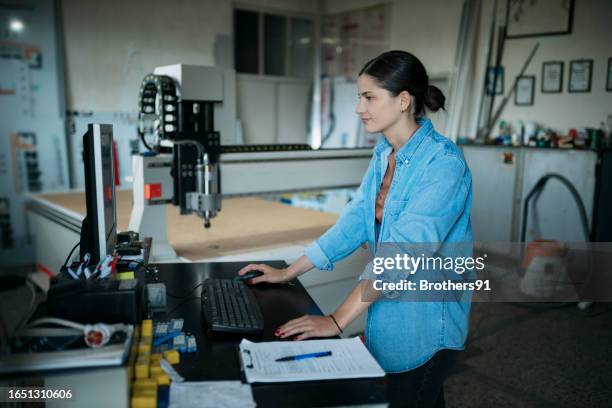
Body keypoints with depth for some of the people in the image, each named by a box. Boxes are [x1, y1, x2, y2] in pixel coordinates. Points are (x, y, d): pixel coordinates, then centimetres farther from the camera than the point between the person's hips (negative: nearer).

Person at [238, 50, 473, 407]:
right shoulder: (384, 154, 3)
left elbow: (403, 250, -30)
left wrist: (338, 321, -32)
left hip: (428, 322, -7)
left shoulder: (443, 163, -23)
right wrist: (288, 273, 4)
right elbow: (356, 220, 5)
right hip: (391, 309, 7)